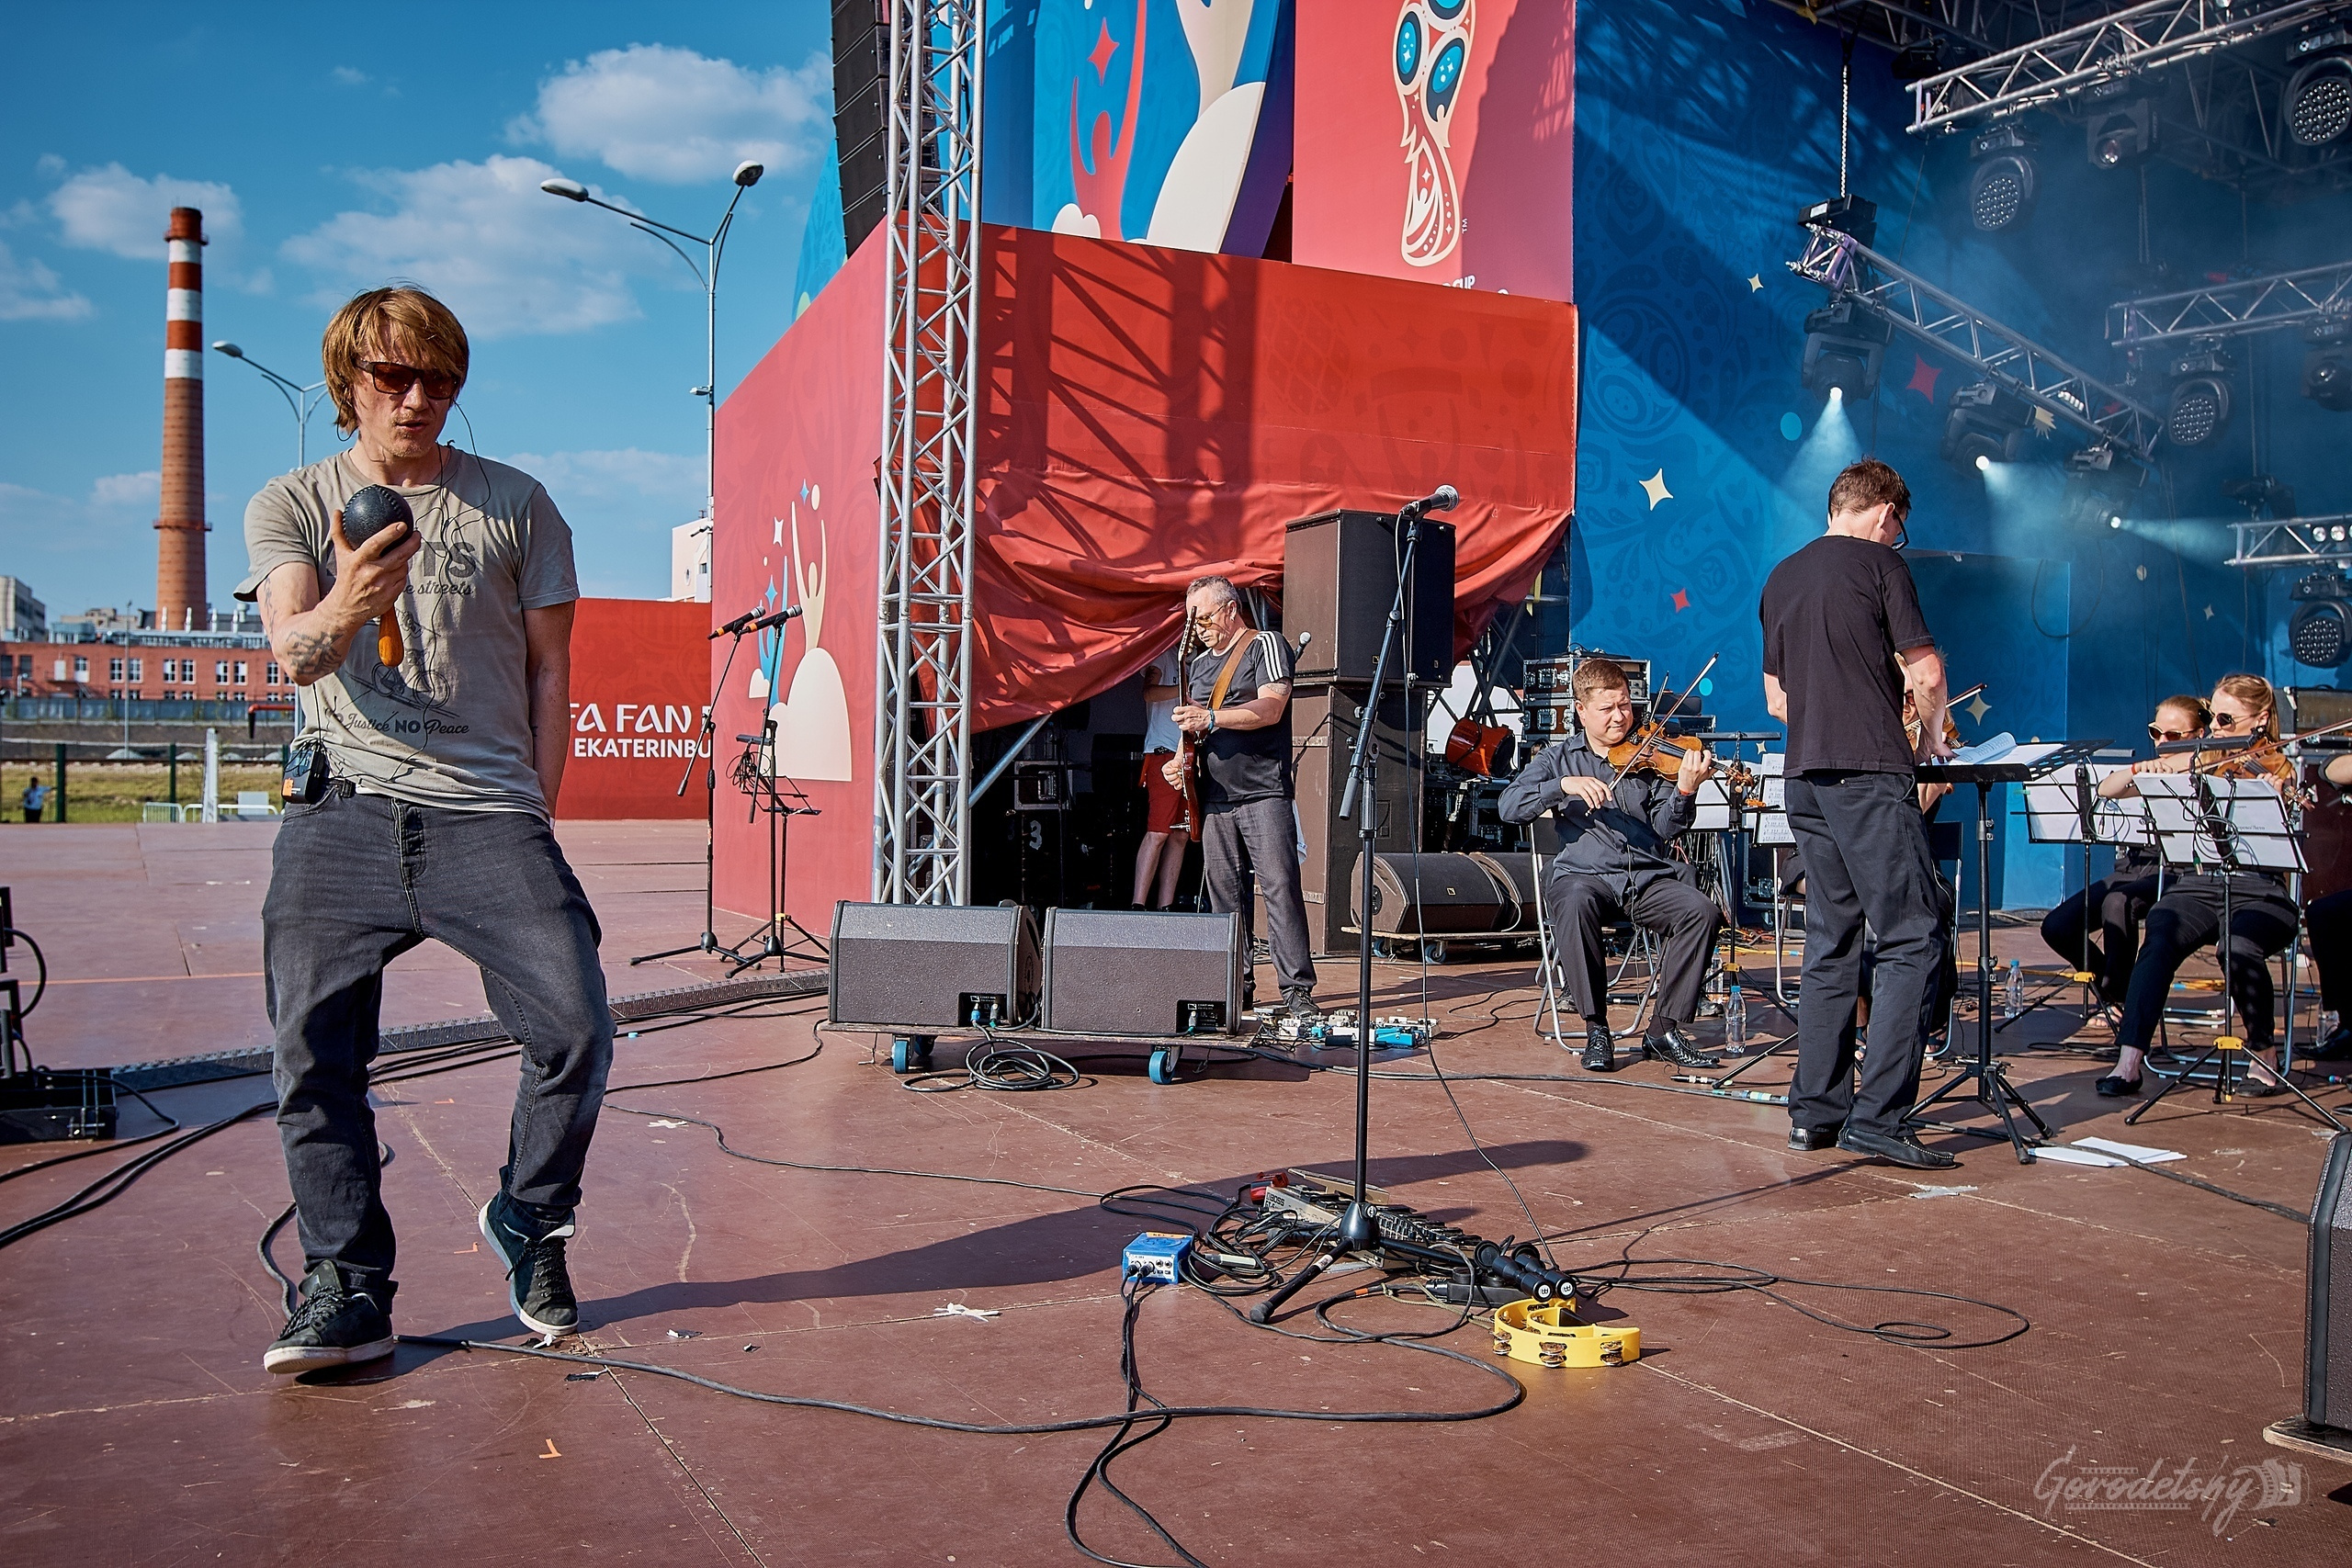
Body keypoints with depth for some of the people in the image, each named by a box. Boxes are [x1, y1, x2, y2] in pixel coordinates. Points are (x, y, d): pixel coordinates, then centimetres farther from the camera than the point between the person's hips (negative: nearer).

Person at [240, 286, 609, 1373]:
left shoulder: (514, 505, 12)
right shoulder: (289, 506, 11)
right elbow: (293, 653, -6)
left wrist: (532, 823, 6)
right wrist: (341, 608, -31)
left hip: (487, 813, -1)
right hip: (343, 812, 1)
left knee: (576, 1027, -14)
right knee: (313, 1051, -7)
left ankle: (528, 1222, 12)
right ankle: (346, 1287, 8)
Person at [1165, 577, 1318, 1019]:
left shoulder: (1266, 645, 0)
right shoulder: (1198, 665, 20)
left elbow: (1271, 708, -14)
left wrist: (1211, 718, -19)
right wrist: (1181, 760, 4)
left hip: (1264, 794, -6)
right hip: (1215, 799, 6)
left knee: (1280, 888, -11)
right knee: (1224, 896, 6)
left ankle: (1297, 989, -8)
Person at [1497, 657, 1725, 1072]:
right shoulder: (1558, 758, 12)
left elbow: (1665, 828, 0)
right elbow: (1509, 806, -3)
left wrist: (1684, 790, -20)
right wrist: (1563, 785, -17)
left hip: (1648, 878, 2)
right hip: (1582, 875, -2)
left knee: (1702, 911, -26)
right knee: (1576, 903, -36)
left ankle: (1667, 1030, -12)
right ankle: (1596, 1030, -22)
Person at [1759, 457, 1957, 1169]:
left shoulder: (1781, 578, 17)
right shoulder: (1879, 563, -3)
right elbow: (1925, 672, -6)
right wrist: (1930, 736, 11)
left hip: (1804, 776, 7)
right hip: (1870, 775, -7)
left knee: (1830, 941, 12)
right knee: (1912, 941, -5)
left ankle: (1815, 1109, 12)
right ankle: (1877, 1116, -11)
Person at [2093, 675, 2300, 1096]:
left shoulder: (2276, 769, 2)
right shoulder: (2195, 762, 10)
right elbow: (2107, 790, 6)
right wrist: (2142, 769, -12)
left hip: (2258, 893, -2)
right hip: (2196, 886, 2)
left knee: (2239, 948, -34)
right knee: (2159, 939, -30)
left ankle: (2263, 1055, -8)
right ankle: (2128, 1063, -33)